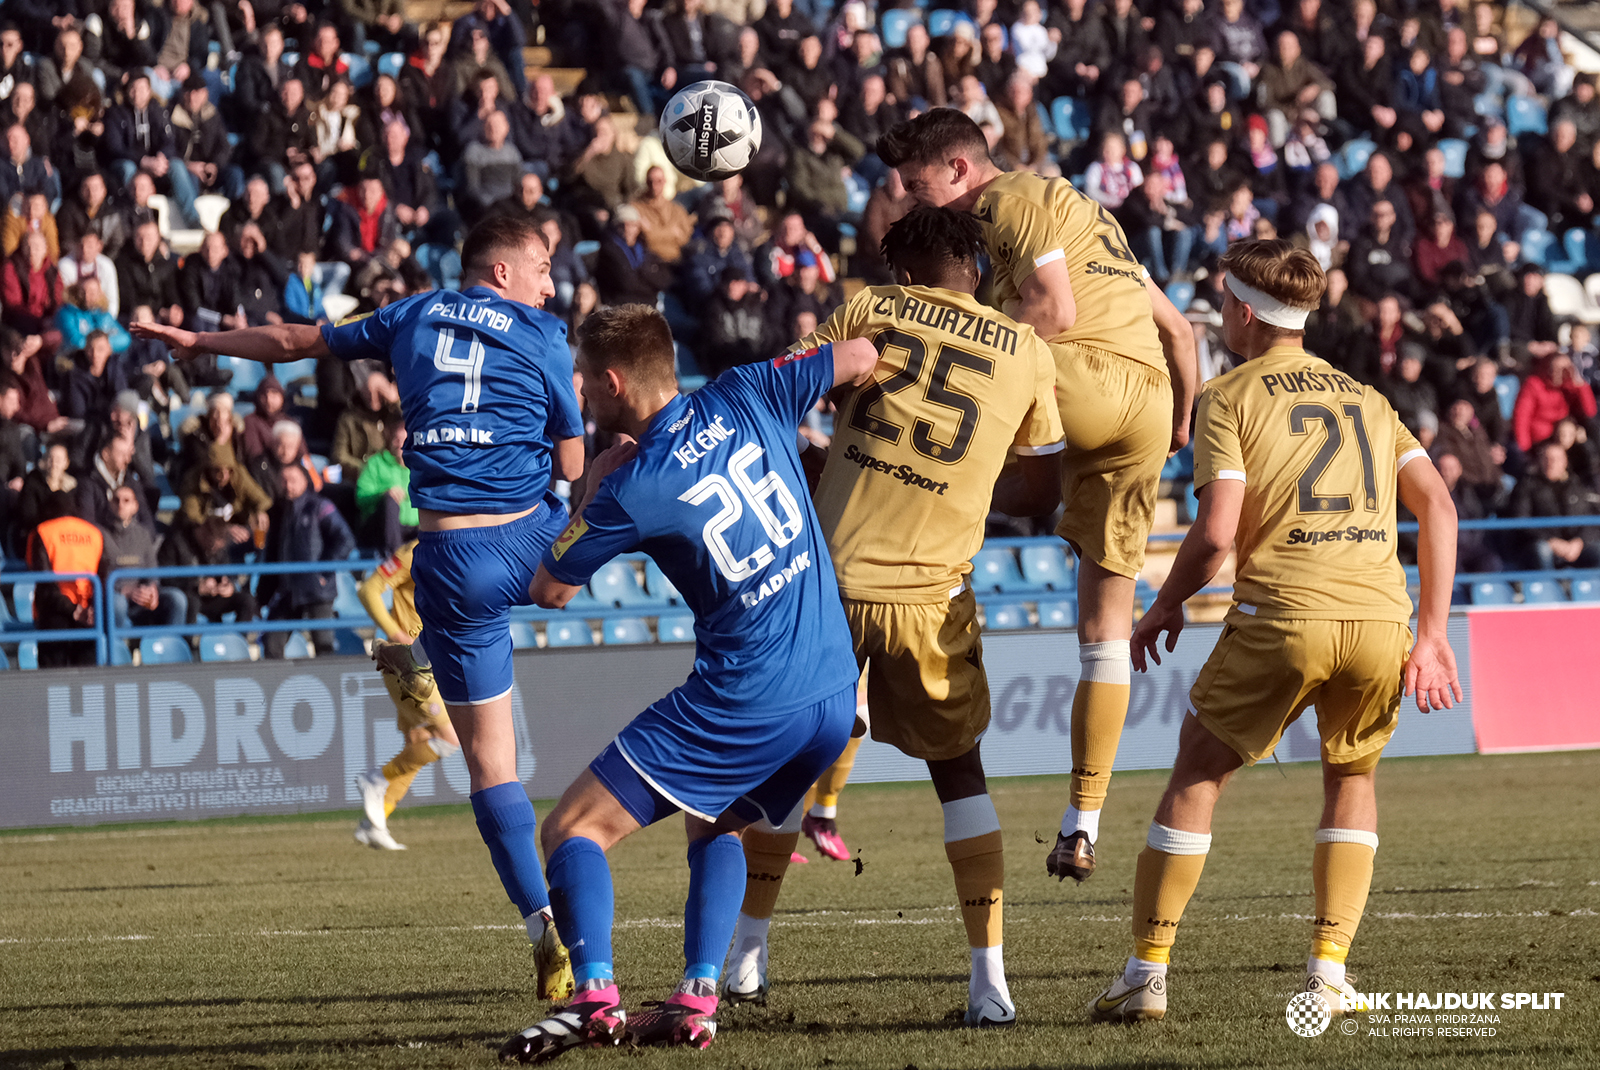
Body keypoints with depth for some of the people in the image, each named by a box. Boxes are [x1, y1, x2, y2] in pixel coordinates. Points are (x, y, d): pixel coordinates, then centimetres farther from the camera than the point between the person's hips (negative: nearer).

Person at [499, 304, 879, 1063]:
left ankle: (595, 998, -19)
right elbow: (861, 358, 13)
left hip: (744, 702, -7)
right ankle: (696, 1000, 13)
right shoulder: (744, 399, 2)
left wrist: (591, 485, 14)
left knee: (572, 830, -1)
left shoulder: (632, 490, -11)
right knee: (716, 827, 29)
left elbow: (549, 590, 3)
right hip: (834, 695, 7)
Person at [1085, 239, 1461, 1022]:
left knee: (1197, 775, 12)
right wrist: (1432, 633, 10)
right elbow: (1436, 503, 11)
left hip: (1282, 617, -4)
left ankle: (1147, 973, 9)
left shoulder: (1228, 398, 6)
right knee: (1352, 779, 25)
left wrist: (1165, 605, 12)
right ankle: (1329, 973, 12)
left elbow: (1216, 531, -6)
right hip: (1379, 614, 4)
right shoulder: (1364, 398, 21)